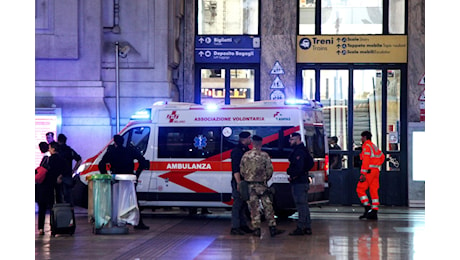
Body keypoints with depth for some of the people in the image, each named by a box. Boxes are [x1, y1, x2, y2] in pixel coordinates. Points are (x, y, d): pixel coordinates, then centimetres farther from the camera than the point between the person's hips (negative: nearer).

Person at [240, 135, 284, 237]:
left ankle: (256, 229, 4)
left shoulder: (246, 155, 0)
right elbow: (270, 170, -4)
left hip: (250, 185, 2)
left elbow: (241, 170, 3)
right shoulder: (264, 155, -6)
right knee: (268, 206, 4)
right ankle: (272, 228, 4)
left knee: (254, 207, 6)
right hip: (261, 184, -2)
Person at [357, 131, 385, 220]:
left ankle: (367, 208, -12)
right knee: (374, 191, 5)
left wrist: (363, 174, -21)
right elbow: (382, 156, 30)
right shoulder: (374, 146, 19)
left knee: (360, 189, -3)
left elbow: (366, 160, -19)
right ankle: (374, 212, 2)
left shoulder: (366, 146, -9)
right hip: (376, 171, 9)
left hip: (369, 171, -9)